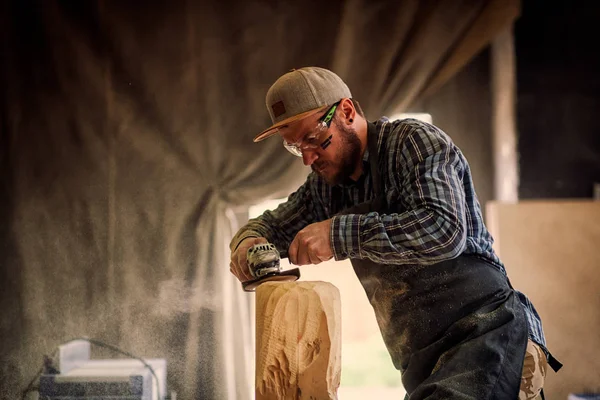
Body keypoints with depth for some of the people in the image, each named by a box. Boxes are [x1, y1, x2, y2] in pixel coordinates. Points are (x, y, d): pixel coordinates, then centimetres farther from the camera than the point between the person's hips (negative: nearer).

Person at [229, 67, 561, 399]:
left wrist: (338, 233, -21)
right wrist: (248, 242, 2)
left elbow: (445, 230, -21)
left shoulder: (415, 141, -6)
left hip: (487, 334, -8)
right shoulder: (325, 185, 17)